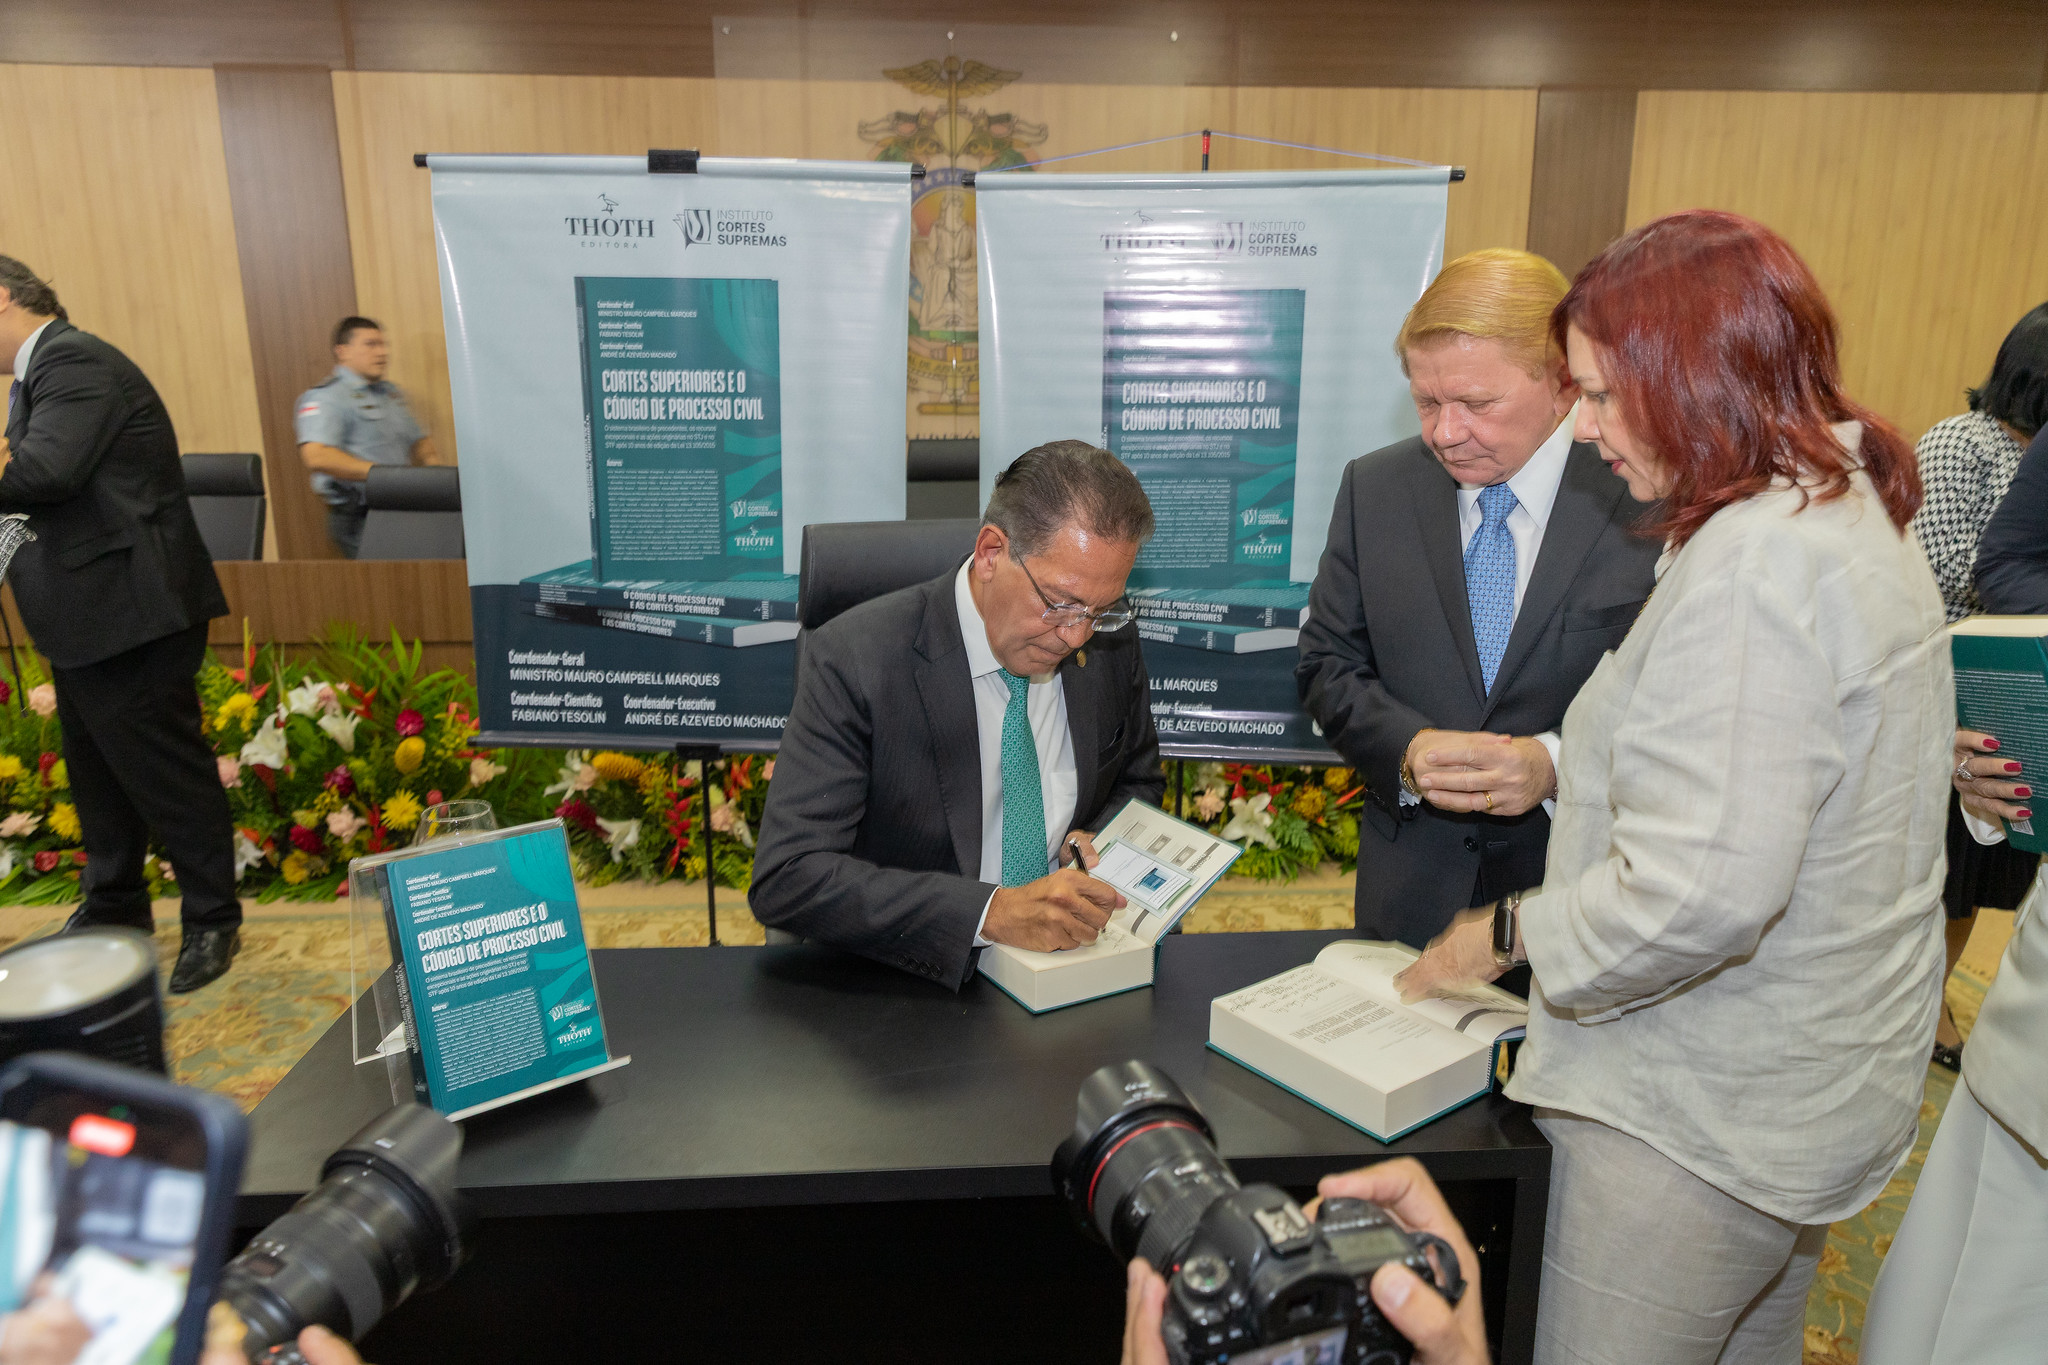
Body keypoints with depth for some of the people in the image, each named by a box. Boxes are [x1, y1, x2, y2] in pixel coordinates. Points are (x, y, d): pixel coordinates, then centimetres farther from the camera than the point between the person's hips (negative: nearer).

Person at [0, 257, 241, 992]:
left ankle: (214, 919, 12)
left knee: (165, 766, -1)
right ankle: (115, 904, 36)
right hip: (89, 613, 11)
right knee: (96, 767, 20)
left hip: (127, 610, -11)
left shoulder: (74, 361, -15)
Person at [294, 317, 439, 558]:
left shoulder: (390, 392, 23)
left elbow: (418, 439, 32)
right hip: (359, 518, -7)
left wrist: (430, 458, 8)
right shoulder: (327, 397, -3)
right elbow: (316, 456, -17)